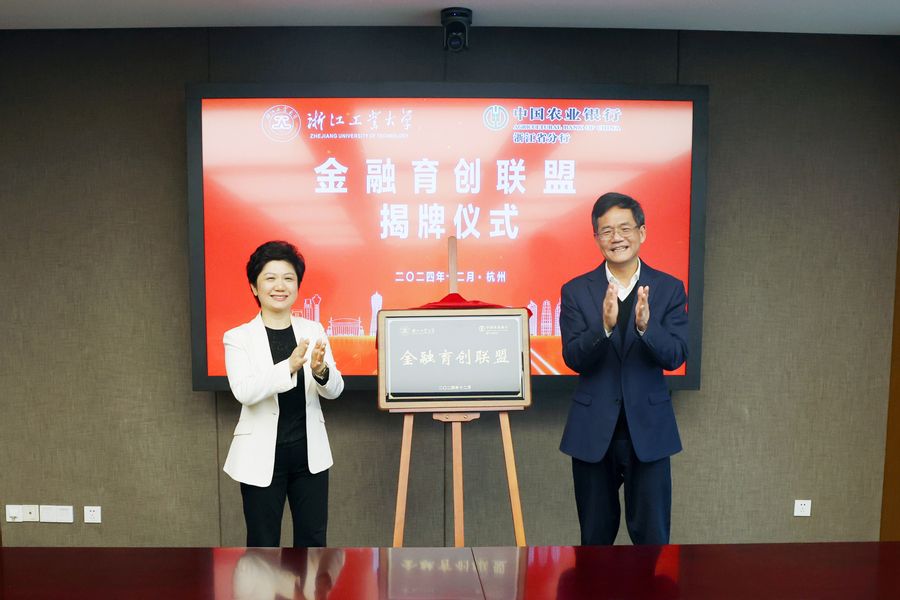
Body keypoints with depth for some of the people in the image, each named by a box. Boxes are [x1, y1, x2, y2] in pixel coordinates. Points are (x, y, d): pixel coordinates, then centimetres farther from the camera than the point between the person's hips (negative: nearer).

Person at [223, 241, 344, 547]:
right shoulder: (238, 337, -7)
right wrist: (289, 366, -36)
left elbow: (335, 390, -6)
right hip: (262, 456, -3)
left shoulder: (313, 331, 2)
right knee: (263, 543, 12)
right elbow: (243, 391, -21)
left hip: (309, 453, 3)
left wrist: (320, 370, -29)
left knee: (313, 540, 13)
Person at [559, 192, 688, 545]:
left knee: (652, 535, 8)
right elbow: (573, 359, -11)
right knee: (595, 536, 16)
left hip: (648, 430, 0)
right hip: (593, 432, 1)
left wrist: (646, 326, -30)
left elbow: (675, 356, -10)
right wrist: (605, 326, -29)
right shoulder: (576, 291, -3)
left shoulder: (669, 289, -1)